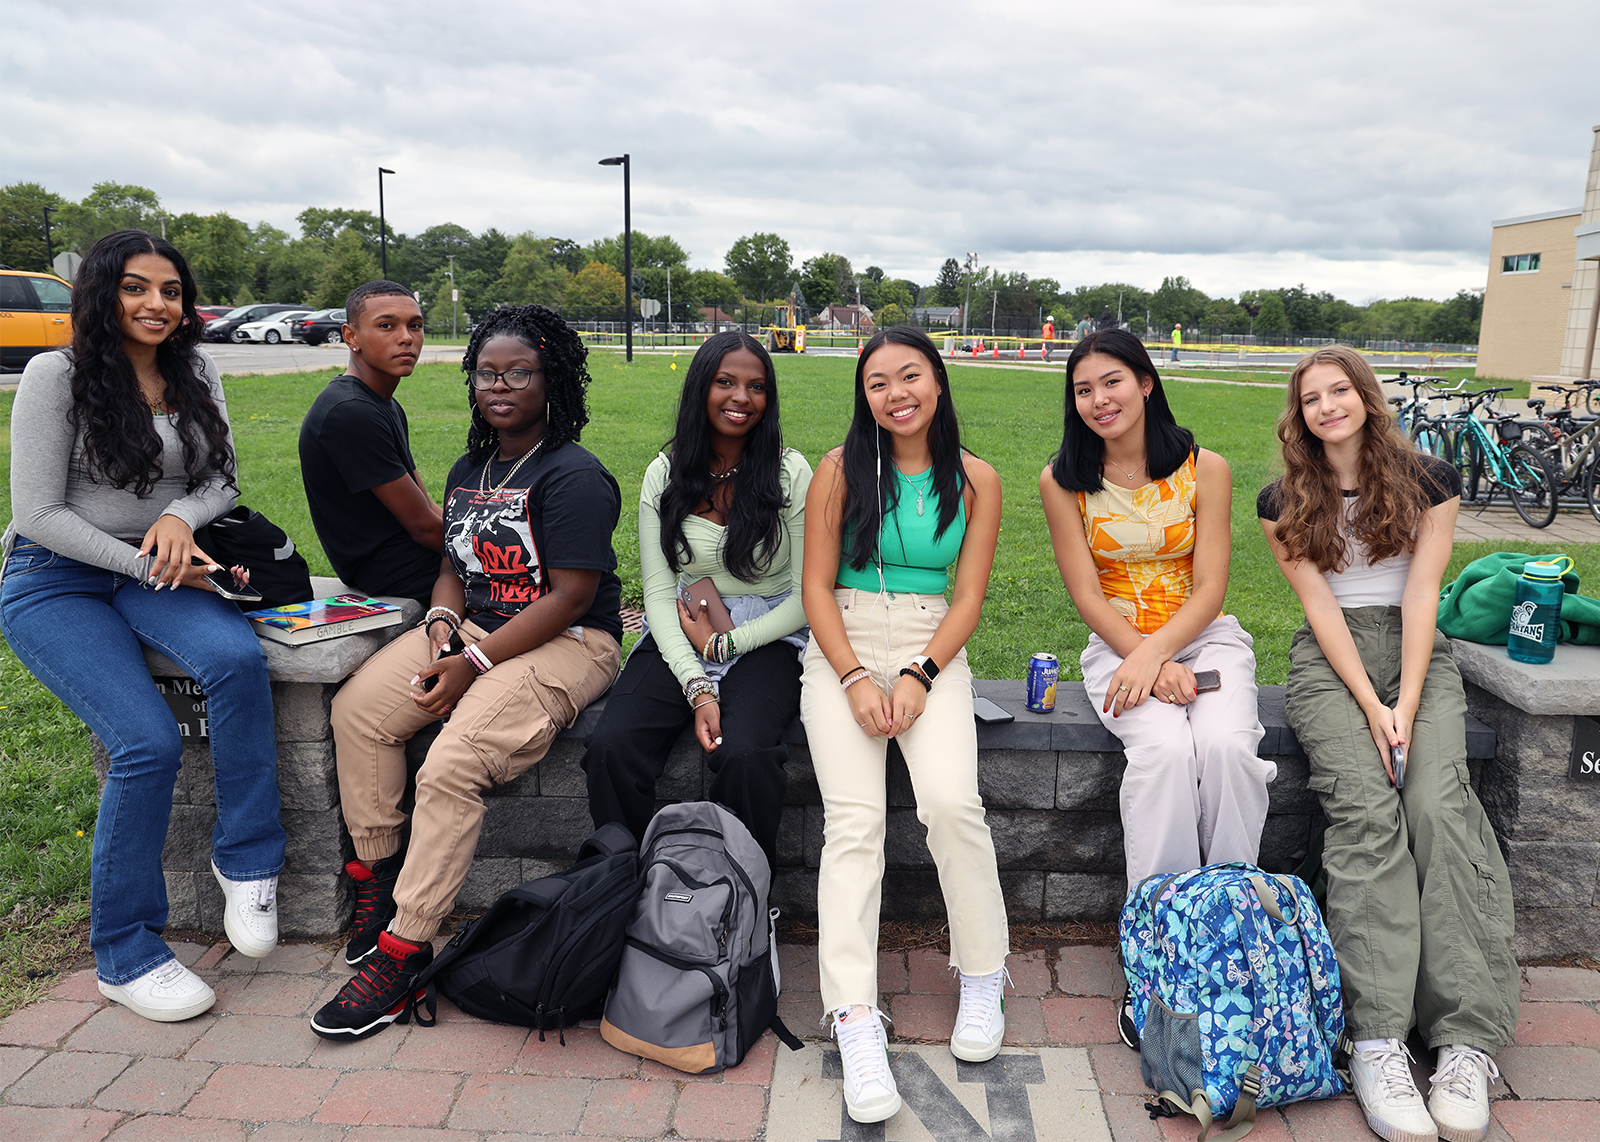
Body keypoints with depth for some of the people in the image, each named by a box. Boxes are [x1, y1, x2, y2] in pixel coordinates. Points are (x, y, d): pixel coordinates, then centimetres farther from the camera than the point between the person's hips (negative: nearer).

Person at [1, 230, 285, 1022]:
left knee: (238, 658, -30)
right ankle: (125, 954, -4)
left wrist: (181, 518, -14)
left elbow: (222, 480, 9)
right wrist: (148, 565, -18)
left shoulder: (195, 375, 6)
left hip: (156, 570, 4)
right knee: (148, 742, -23)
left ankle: (245, 860, -14)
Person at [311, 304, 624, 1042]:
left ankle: (405, 947, -13)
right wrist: (442, 625, -4)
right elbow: (454, 567, 20)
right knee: (357, 708, -12)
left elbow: (569, 597, -17)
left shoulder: (574, 476, -11)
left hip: (565, 644, -8)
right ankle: (378, 873, 4)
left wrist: (474, 664, -19)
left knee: (451, 765, -26)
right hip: (472, 628, 8)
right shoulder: (469, 472, 16)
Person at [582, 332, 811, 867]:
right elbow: (659, 594, 0)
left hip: (766, 640, -2)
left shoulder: (790, 472, -2)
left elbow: (808, 594, -2)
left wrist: (724, 642, -10)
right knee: (611, 747, -25)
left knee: (745, 755, -32)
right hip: (677, 642, 3)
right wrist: (697, 688, -14)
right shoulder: (665, 474, 4)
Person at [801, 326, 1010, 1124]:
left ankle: (982, 977, -1)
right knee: (854, 818, -21)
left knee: (952, 801, -24)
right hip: (843, 648, 0)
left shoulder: (975, 481, 6)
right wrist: (855, 679, -12)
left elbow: (969, 597, 3)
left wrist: (919, 676, -11)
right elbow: (817, 586, 1)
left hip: (933, 651, 0)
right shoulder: (840, 470, 4)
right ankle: (855, 1022, -21)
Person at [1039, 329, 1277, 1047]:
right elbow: (1087, 595, -4)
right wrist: (1148, 664, -17)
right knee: (1164, 747, -31)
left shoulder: (1204, 469, 0)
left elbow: (1209, 590, -4)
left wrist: (1157, 652, -21)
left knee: (1227, 745, -30)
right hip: (1118, 644, -1)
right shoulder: (1063, 480, 0)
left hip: (1204, 637, 1)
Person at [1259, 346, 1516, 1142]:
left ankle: (1469, 1043, -27)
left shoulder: (1428, 482, 8)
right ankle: (1377, 1042, -31)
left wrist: (1407, 703, -13)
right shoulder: (1285, 503, 8)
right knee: (1364, 806, -25)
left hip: (1417, 654, 1)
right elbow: (1320, 605, -1)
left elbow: (1420, 593, -1)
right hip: (1331, 661, -1)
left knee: (1438, 802, -26)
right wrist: (1370, 705, -13)